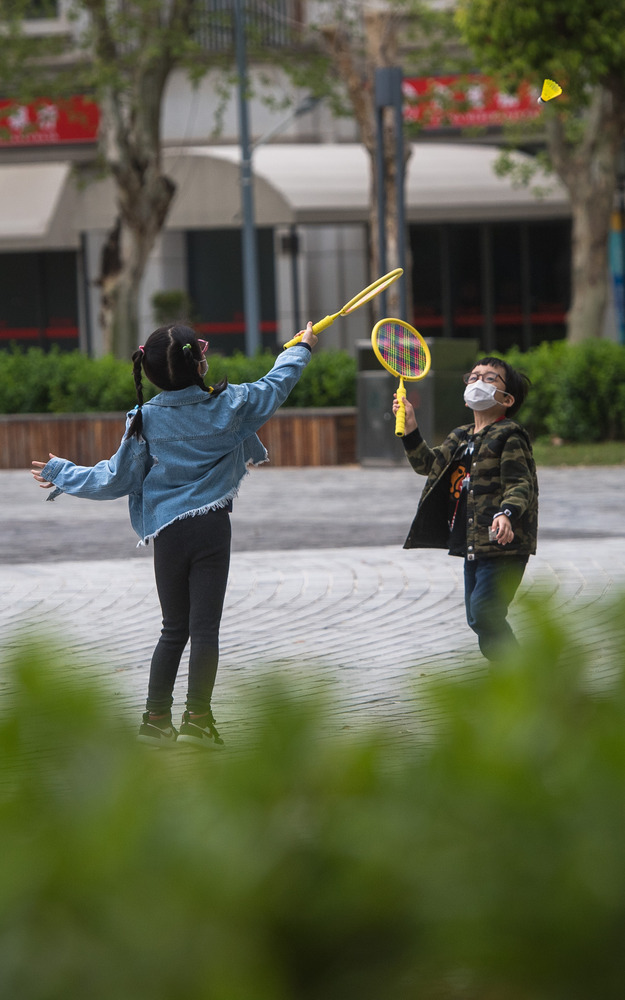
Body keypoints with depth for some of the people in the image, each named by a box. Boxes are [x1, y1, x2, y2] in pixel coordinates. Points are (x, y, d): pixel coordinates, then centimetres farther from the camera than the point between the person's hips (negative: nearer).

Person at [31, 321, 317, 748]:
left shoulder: (145, 419, -4)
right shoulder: (229, 404, -4)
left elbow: (117, 480, 2)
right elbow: (276, 386, 14)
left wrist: (62, 473, 16)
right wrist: (302, 348, 33)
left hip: (168, 532, 2)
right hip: (212, 526, -2)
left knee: (174, 629, 13)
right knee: (205, 628, -1)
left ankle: (156, 717, 13)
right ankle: (197, 719, -3)